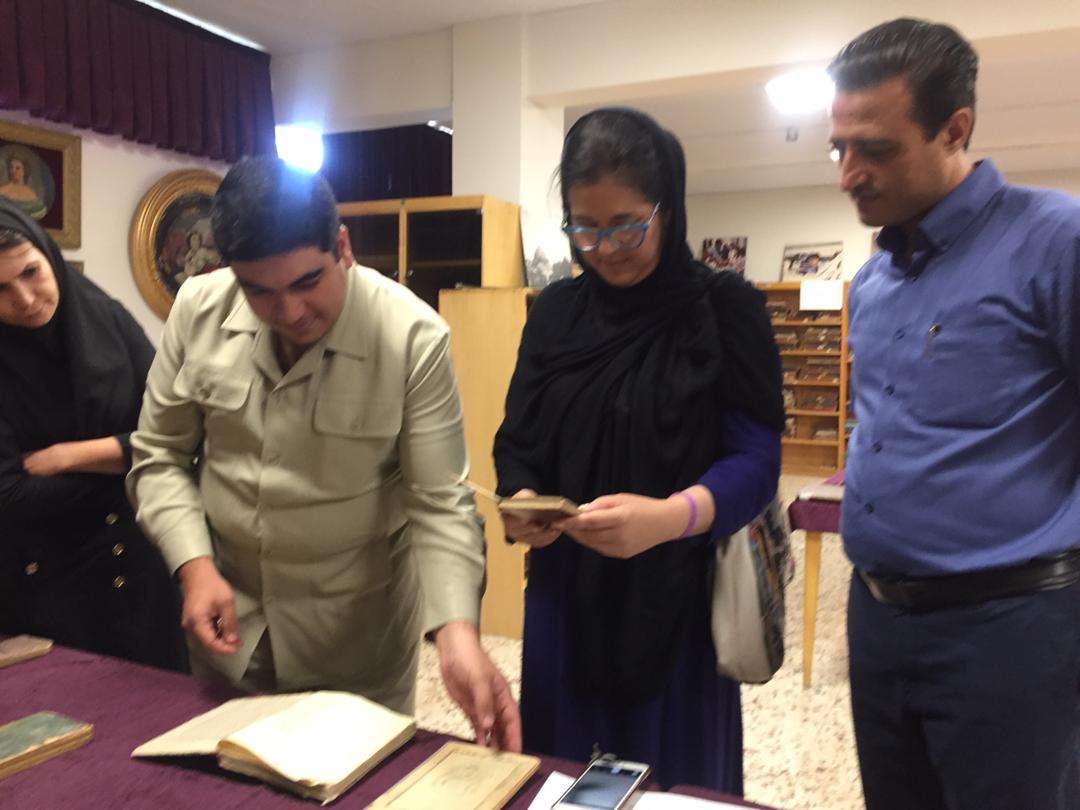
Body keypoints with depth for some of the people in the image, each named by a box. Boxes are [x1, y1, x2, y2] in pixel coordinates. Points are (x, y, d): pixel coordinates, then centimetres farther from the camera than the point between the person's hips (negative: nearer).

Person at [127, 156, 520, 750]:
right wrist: (194, 566, -13)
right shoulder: (198, 309, -9)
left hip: (355, 629, -3)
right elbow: (159, 457, 1)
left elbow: (440, 502, -18)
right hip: (227, 615, 3)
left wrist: (457, 632, -32)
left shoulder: (413, 337, -20)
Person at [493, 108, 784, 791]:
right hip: (564, 593, 4)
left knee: (675, 779, 12)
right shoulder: (555, 311, 5)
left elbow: (755, 461, -12)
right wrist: (523, 501, -15)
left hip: (677, 598, -3)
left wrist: (669, 516, -31)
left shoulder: (725, 309, -7)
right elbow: (517, 440, 6)